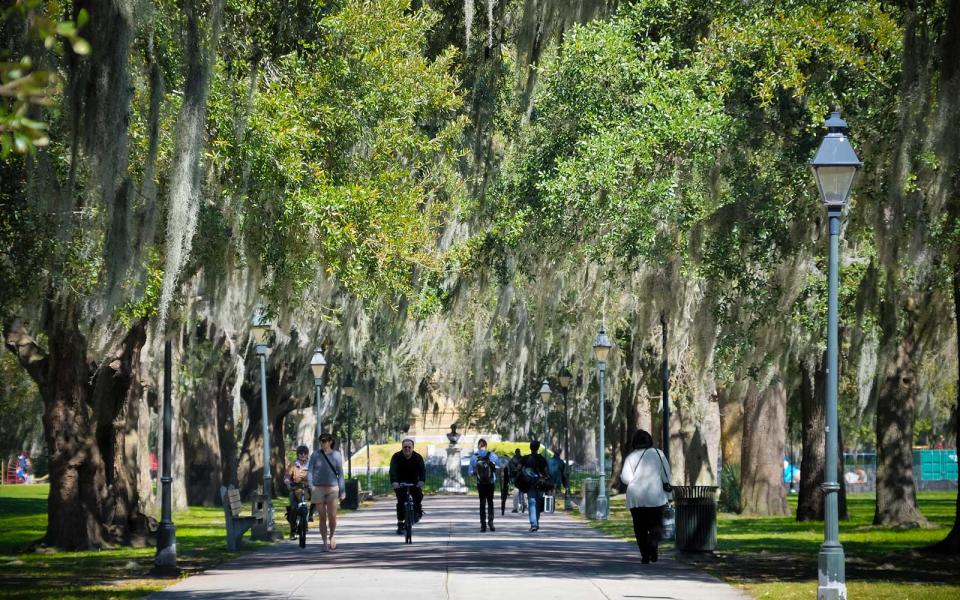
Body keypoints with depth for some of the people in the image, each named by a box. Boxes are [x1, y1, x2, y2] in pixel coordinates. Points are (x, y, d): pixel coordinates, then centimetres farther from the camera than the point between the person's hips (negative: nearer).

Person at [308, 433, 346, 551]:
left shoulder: (336, 455, 4)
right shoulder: (315, 455, 2)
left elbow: (340, 473, 7)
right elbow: (309, 471, 2)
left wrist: (343, 491, 5)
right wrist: (311, 487, -9)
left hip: (332, 488, 0)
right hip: (318, 488, 0)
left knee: (332, 517, -8)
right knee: (322, 517, 0)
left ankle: (332, 536, 20)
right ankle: (325, 543, 9)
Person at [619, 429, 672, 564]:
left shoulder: (630, 457, -1)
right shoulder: (658, 454, 0)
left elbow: (625, 478, -9)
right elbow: (666, 477, 0)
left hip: (635, 499, 1)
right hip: (655, 497, -1)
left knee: (640, 528, 9)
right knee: (656, 525, 5)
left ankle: (645, 555, 2)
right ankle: (653, 542, -25)